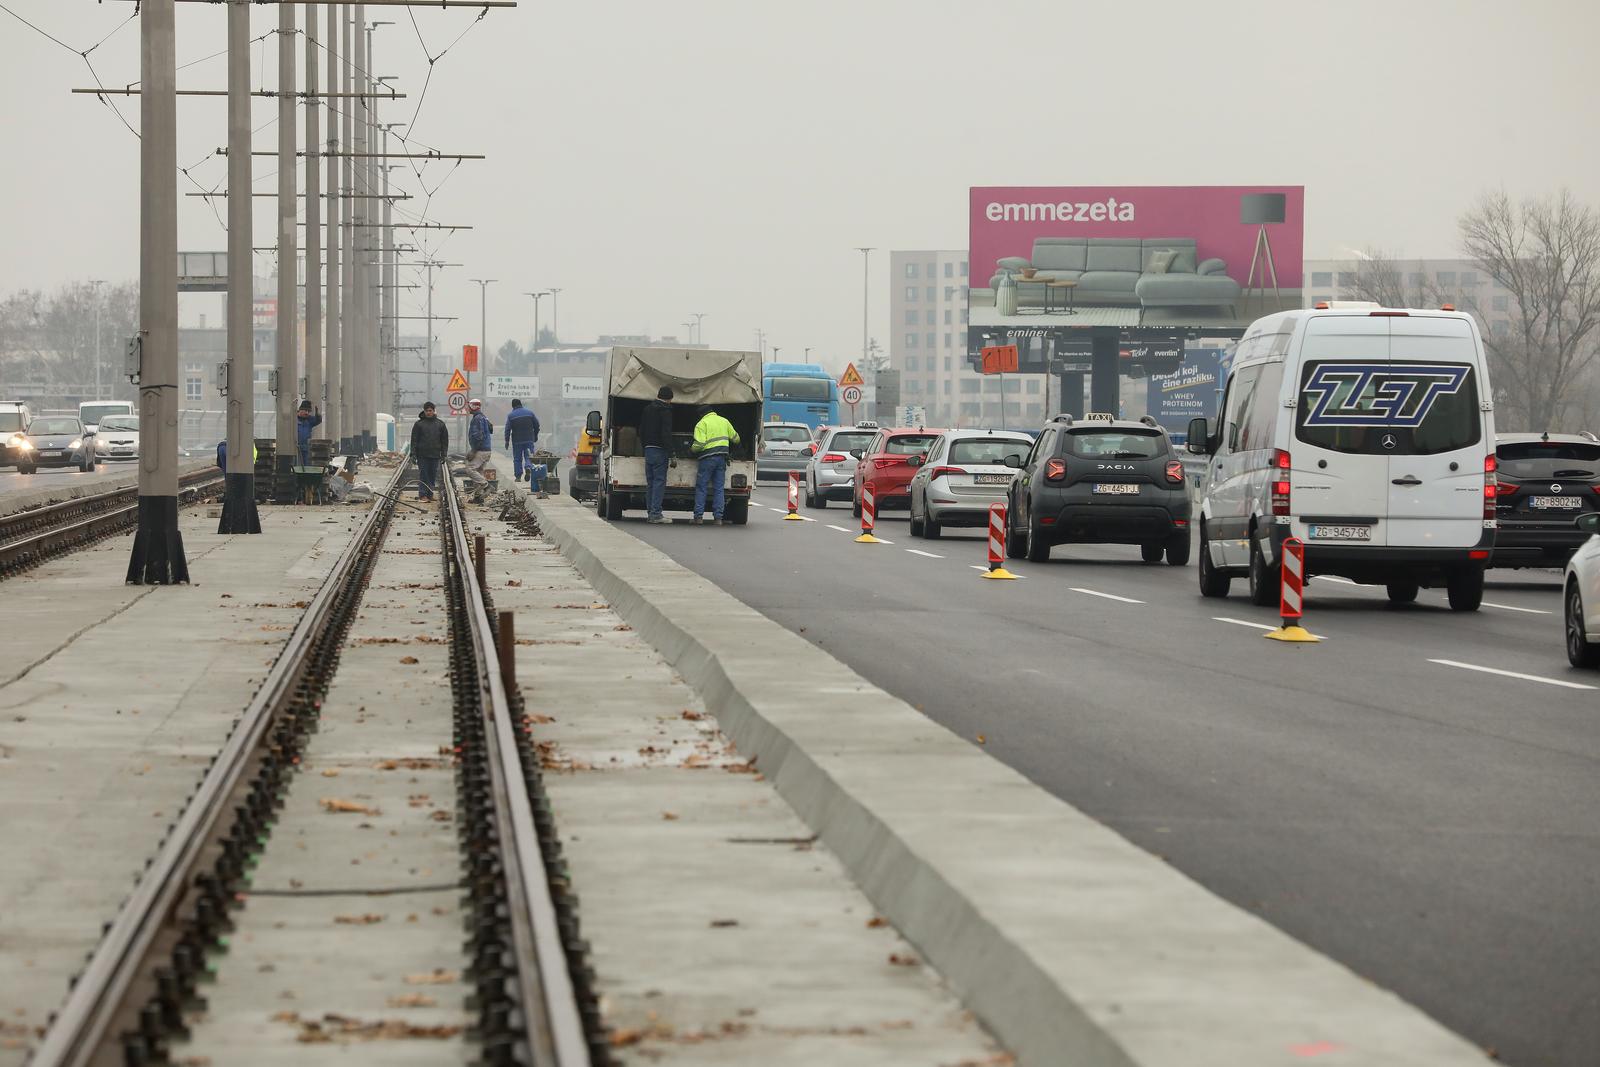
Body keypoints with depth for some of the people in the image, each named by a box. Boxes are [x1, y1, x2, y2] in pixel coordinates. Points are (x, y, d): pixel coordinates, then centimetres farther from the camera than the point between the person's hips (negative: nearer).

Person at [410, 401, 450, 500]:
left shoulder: (440, 424, 8)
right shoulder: (418, 424, 1)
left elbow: (445, 440, 11)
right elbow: (414, 439, 1)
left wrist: (444, 454, 5)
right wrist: (413, 454, -5)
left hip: (435, 455, 2)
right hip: (422, 455, -2)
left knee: (433, 475, 4)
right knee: (423, 474, -5)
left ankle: (430, 494, 11)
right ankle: (422, 494, -3)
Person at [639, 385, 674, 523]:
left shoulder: (647, 409, 14)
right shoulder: (665, 411, -11)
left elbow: (641, 431, 20)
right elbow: (666, 433, -17)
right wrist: (671, 454, -17)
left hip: (648, 449, 7)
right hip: (659, 450, -7)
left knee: (650, 482, 11)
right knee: (659, 481, -7)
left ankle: (650, 513, 11)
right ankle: (656, 513, -12)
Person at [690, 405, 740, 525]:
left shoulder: (701, 424, -4)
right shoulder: (724, 421, 13)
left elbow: (699, 444, -15)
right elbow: (735, 438, 19)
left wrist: (692, 449, 5)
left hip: (708, 457, -5)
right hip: (722, 458, 5)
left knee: (701, 488, 2)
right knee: (719, 488, 7)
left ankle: (699, 516, -3)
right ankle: (718, 517, 2)